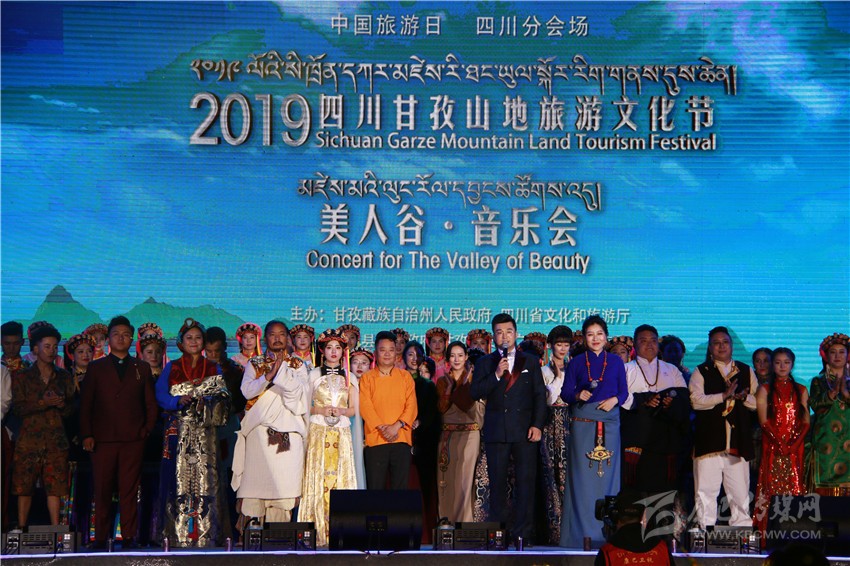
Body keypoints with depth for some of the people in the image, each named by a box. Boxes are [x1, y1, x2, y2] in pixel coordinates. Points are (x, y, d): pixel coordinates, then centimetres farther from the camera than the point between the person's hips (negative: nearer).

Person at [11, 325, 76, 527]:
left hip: (56, 441, 1)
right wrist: (44, 403, -15)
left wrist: (61, 404, -9)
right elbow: (18, 408, -4)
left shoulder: (64, 377, 13)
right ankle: (21, 530, 9)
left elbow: (71, 410, 12)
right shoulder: (22, 377, 7)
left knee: (55, 487, -1)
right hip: (29, 440, -1)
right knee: (24, 487, 1)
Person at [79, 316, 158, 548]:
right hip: (103, 439, 0)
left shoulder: (142, 368, 15)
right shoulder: (96, 368, 12)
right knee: (102, 491, -1)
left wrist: (147, 430, 1)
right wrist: (86, 435, -1)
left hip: (133, 439, 0)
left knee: (129, 490, -2)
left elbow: (151, 403, 14)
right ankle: (100, 537, 4)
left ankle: (129, 537, 2)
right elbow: (85, 404, 8)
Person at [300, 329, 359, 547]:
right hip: (318, 432, -2)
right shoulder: (313, 375, 9)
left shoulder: (349, 378, 14)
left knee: (341, 478, -6)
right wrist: (320, 410, -11)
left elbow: (354, 409, 12)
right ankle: (318, 533, -8)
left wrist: (341, 411, -7)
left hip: (341, 433, 2)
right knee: (318, 479, -8)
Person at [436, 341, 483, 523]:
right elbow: (442, 408, -1)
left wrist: (464, 383, -10)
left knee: (464, 479, -8)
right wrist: (450, 386, -7)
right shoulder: (442, 381, 12)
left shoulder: (473, 379, 4)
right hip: (447, 434, 3)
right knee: (446, 479, 2)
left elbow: (471, 404, -8)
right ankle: (447, 520, 9)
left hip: (469, 433, -3)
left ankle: (463, 522, -5)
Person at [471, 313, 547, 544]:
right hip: (496, 430, 0)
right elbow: (475, 393, 0)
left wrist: (537, 425, -3)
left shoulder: (530, 362, 13)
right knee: (497, 482, 0)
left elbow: (539, 395, 8)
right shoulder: (485, 363, 12)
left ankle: (523, 533, -2)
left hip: (525, 430, 0)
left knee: (526, 481, -5)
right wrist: (496, 375, -12)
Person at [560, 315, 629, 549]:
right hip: (582, 423, -1)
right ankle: (581, 532, 2)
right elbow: (565, 392, 4)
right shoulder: (576, 363, 7)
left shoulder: (616, 362, 10)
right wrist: (578, 395, -16)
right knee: (582, 476, -3)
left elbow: (624, 390, 8)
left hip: (609, 423, 1)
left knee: (608, 475, 1)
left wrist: (615, 400, -12)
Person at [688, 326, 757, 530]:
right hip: (709, 440, -2)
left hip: (738, 442, 3)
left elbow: (759, 403, 14)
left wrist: (745, 397, -7)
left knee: (740, 493, 2)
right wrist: (724, 395, -16)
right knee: (706, 490, -4)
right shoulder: (701, 372, 7)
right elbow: (696, 400, -8)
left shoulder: (746, 371, 17)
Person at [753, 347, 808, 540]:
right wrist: (780, 443, -14)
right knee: (772, 488, -6)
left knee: (796, 488, -3)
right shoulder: (765, 390, 8)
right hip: (772, 448, -2)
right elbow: (764, 421, -2)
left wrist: (795, 443, -11)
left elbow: (806, 421, 5)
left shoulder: (801, 390, 13)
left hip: (795, 449, 2)